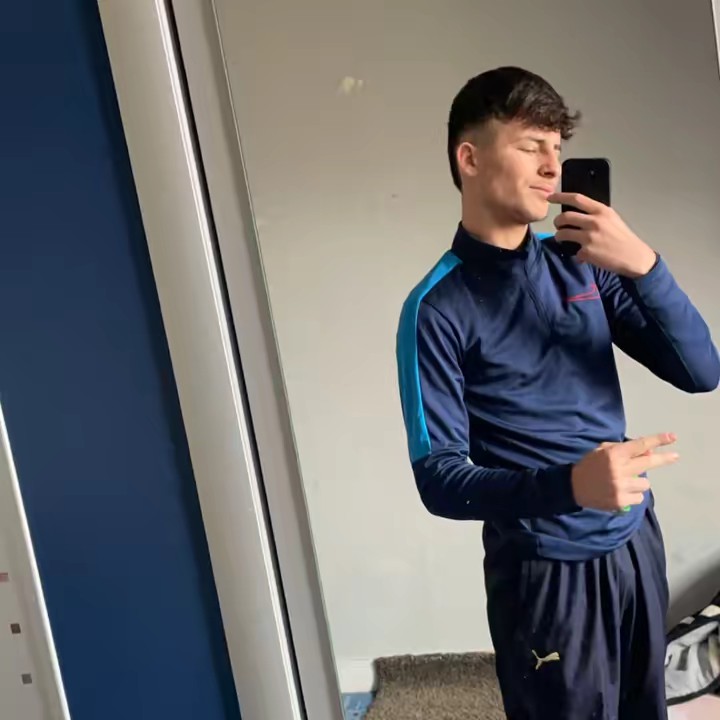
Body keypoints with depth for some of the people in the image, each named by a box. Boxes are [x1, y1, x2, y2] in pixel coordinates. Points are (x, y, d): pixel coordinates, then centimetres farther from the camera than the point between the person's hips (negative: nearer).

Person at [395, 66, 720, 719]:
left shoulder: (581, 262, -1)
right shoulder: (438, 310, -16)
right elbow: (439, 479, -18)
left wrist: (643, 265, -20)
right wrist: (570, 483, -34)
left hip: (637, 543, 5)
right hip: (545, 573, -5)